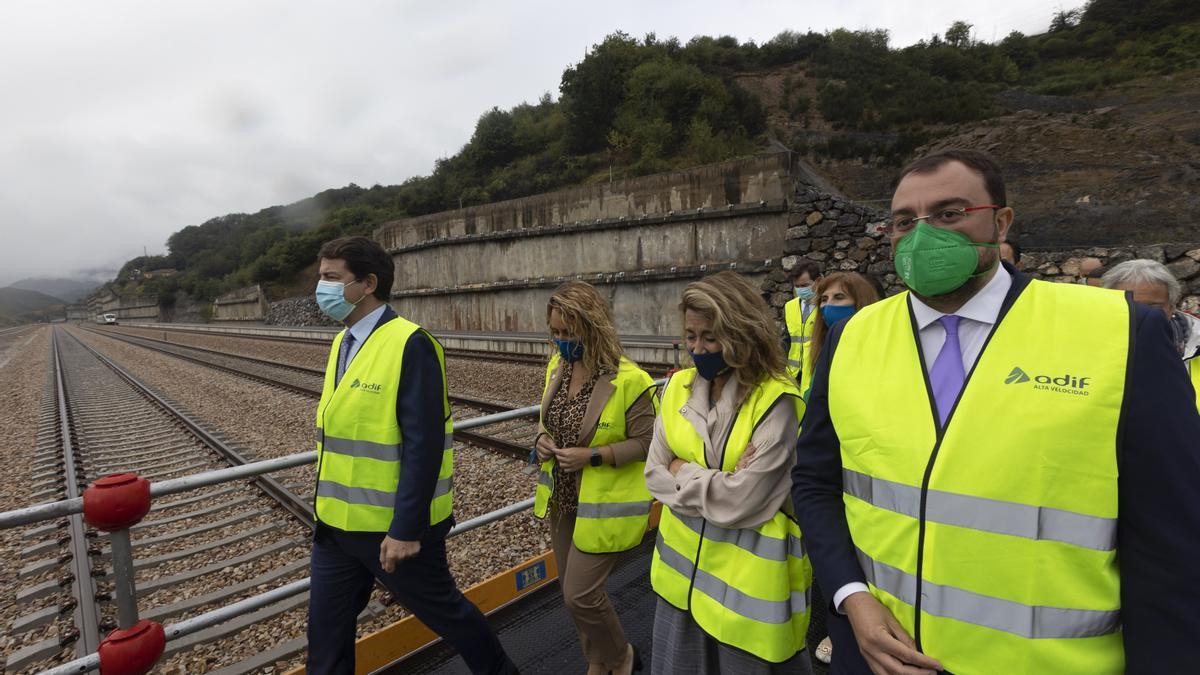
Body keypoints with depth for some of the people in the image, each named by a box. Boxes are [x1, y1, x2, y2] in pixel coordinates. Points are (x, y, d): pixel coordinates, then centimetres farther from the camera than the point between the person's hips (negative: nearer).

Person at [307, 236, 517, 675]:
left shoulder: (410, 345, -21)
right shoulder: (343, 342, 6)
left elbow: (423, 445, -23)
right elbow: (340, 428, 14)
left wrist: (405, 529, -22)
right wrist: (330, 506, 18)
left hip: (394, 525, -7)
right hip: (336, 521, 8)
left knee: (442, 610, 13)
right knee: (326, 626, 18)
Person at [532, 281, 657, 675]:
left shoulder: (629, 380, -22)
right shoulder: (556, 368, -1)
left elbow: (645, 442, -15)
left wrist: (593, 456, -25)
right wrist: (542, 440, -8)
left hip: (603, 505, -7)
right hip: (561, 499, 7)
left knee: (580, 594, -1)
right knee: (571, 591, 19)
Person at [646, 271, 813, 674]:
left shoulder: (775, 402, -20)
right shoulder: (679, 387, -3)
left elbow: (738, 504, -24)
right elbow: (654, 474, -3)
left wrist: (682, 471, -11)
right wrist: (715, 484, -16)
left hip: (747, 575, -5)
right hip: (683, 563, 5)